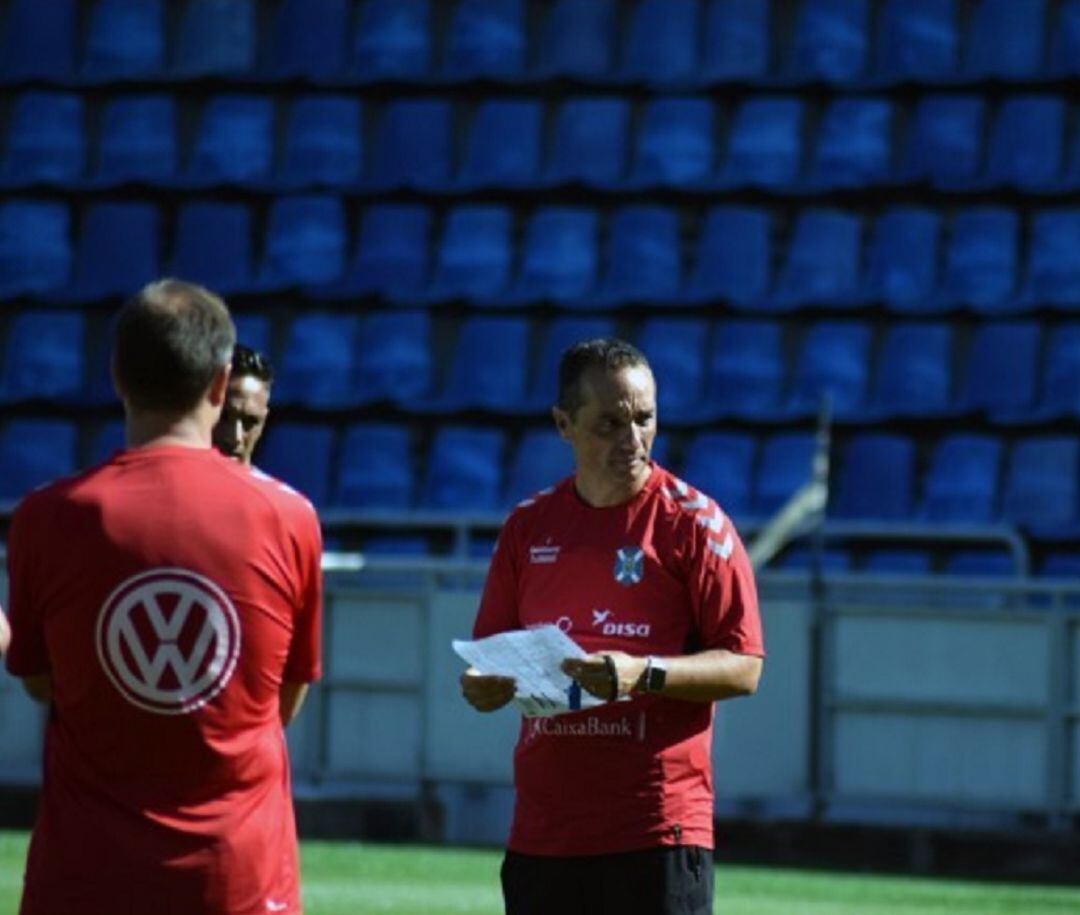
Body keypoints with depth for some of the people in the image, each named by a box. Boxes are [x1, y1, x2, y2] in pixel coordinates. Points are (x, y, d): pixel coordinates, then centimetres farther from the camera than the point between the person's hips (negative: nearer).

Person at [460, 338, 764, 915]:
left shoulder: (693, 523, -1)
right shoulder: (529, 526, 13)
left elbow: (743, 667, -5)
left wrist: (643, 675, -21)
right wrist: (486, 684, -6)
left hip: (657, 834, -5)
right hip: (541, 834, 5)